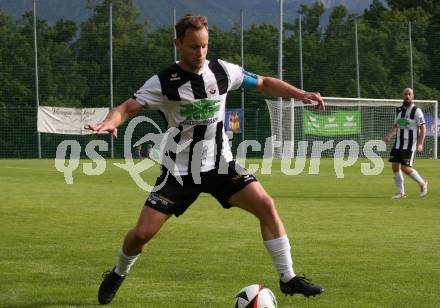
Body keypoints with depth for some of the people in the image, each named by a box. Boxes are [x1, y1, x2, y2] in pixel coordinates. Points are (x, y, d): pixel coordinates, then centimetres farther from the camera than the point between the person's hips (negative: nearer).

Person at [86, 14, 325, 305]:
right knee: (142, 232, -8)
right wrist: (109, 122, -39)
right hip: (180, 170, -2)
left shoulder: (223, 71, -4)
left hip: (221, 164, 2)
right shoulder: (164, 82, -13)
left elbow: (264, 83, 9)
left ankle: (288, 279, -6)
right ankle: (118, 274, 25)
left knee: (267, 205, -16)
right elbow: (128, 108, -17)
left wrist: (300, 94, -3)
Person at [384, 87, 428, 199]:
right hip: (398, 143, 6)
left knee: (405, 168, -13)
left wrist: (420, 144, -18)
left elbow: (423, 128, -9)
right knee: (395, 166, -2)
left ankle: (422, 183, 11)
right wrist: (388, 136, 3)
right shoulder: (398, 110, 10)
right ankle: (401, 192, 7)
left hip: (410, 145, -6)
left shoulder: (416, 111, -8)